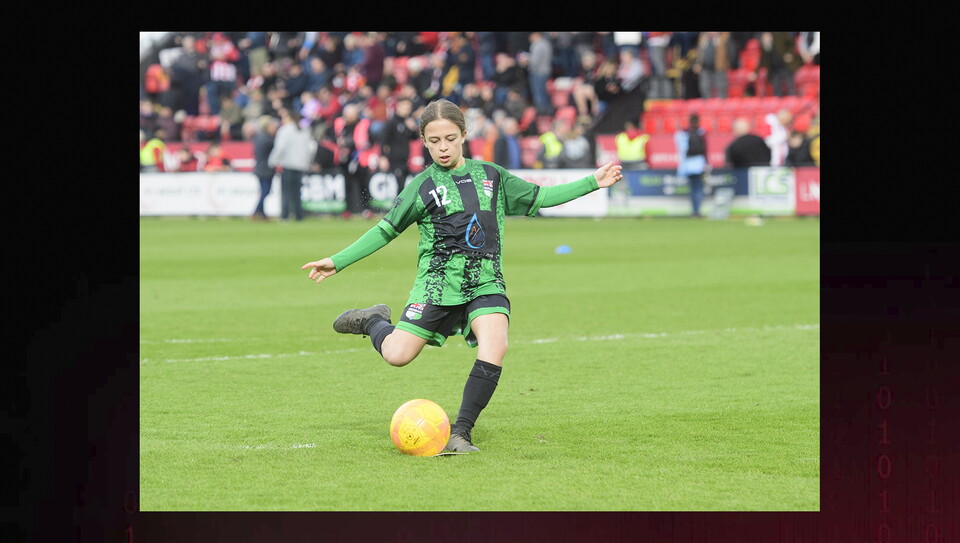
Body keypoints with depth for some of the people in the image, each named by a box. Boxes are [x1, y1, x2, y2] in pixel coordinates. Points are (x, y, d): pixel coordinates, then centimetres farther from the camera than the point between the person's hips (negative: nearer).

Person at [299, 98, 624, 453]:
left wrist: (593, 182, 20)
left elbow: (538, 198, 21)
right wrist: (337, 262, 4)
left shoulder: (491, 176, 11)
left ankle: (460, 433, -14)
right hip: (439, 280, -2)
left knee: (494, 349, -24)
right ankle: (375, 322, 25)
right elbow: (385, 231, 8)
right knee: (397, 356, -11)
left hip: (486, 281, 2)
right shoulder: (422, 187, 3)